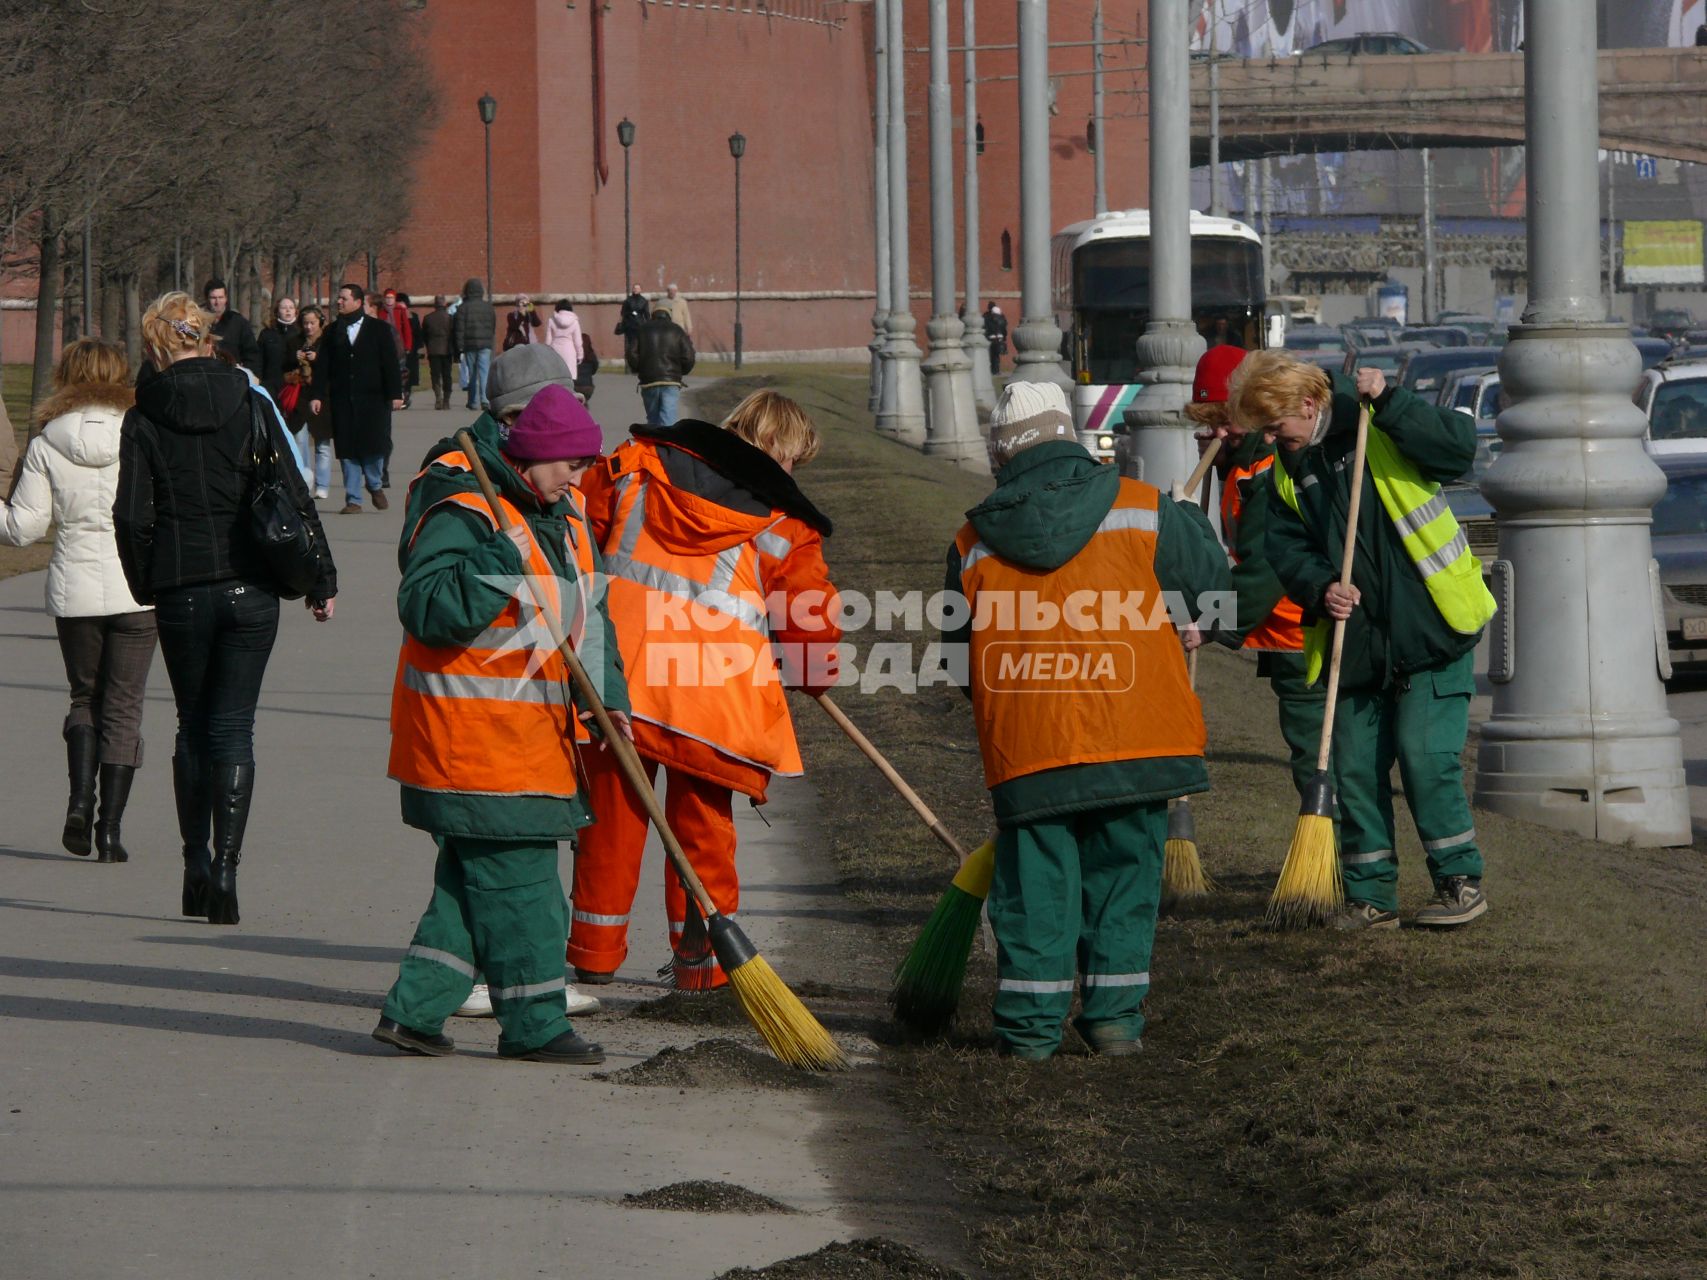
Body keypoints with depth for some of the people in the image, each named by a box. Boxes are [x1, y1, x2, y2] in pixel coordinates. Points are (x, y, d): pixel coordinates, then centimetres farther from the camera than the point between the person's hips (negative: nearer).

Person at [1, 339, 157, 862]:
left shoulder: (46, 446, -3)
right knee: (122, 706, 6)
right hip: (138, 589, -1)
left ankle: (81, 798, -3)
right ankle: (110, 828, 1)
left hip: (74, 592, 1)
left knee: (85, 697, 18)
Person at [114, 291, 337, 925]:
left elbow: (132, 517, -7)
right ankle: (224, 867, -8)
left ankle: (196, 865, 13)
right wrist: (321, 579, 4)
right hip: (250, 588, 0)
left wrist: (145, 585, 8)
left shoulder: (143, 419, -4)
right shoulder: (248, 404, -2)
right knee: (233, 729, 2)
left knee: (193, 728, 15)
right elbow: (294, 498, -3)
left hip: (181, 593, 0)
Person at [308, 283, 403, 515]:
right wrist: (317, 395, -1)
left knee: (375, 447, -5)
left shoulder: (379, 329, 4)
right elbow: (322, 365, 8)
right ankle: (353, 500, 4)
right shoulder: (332, 332, 10)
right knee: (348, 451, -1)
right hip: (342, 400, 2)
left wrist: (395, 394, -5)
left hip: (373, 399, -2)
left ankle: (376, 486, 22)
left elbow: (390, 363, 2)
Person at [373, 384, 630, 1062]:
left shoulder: (561, 514, 13)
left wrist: (606, 695, 12)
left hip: (535, 729, 9)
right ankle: (533, 1021, 1)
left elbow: (587, 610, 21)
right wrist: (500, 561, -30)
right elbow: (426, 610, -24)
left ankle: (413, 1009, 14)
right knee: (515, 876, -6)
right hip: (473, 732, -9)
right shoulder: (460, 514, -16)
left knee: (474, 878, 10)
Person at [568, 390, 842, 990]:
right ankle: (700, 956, 15)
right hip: (713, 686, -2)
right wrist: (817, 672, 28)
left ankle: (594, 950, 17)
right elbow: (812, 617, 8)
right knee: (702, 814, 13)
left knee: (612, 806, 12)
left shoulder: (636, 465, 11)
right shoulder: (784, 522, 5)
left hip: (618, 666, 2)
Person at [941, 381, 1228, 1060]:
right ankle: (1115, 1016, 12)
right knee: (1124, 872, 11)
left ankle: (1031, 1022, 8)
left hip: (1025, 749, 0)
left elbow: (959, 649, 14)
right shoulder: (1141, 509, 0)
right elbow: (1210, 583, 12)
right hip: (1137, 738, 0)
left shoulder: (973, 543, 4)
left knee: (1036, 882, 9)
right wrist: (1191, 522, 33)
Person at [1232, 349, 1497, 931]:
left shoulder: (1379, 426, -7)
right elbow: (1285, 548, 6)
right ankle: (1370, 895, 14)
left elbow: (1459, 446, -21)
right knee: (1355, 767, 5)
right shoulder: (1287, 471, 10)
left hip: (1431, 626, -6)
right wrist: (1320, 588, -13)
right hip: (1356, 642, 6)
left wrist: (1387, 402, -27)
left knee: (1426, 753, -12)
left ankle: (1461, 880, 1)